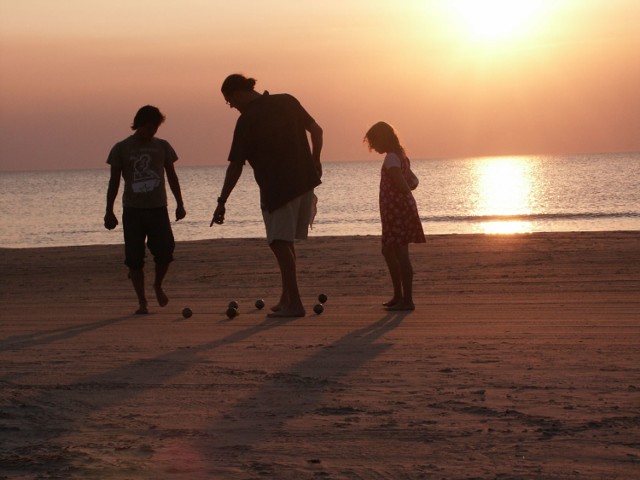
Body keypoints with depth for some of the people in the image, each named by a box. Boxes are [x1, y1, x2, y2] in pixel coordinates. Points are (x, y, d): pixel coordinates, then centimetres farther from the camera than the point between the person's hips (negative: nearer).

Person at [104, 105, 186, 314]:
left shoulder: (162, 146, 7)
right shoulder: (121, 148, 1)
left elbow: (172, 176, 14)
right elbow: (114, 181, 4)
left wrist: (179, 203, 8)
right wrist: (109, 211, 0)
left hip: (158, 209, 1)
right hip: (132, 210, -1)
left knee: (165, 253, -9)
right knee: (134, 259, -3)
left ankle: (158, 285, 20)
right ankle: (142, 301, 7)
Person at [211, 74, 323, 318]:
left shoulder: (247, 121, -11)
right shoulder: (287, 101, 6)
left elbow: (236, 166, -11)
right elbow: (316, 130, 10)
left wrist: (222, 202, -8)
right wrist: (314, 162, 20)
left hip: (277, 188, -7)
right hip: (305, 181, 7)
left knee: (280, 243, -5)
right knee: (286, 242, 15)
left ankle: (294, 303, -13)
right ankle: (287, 299, 18)